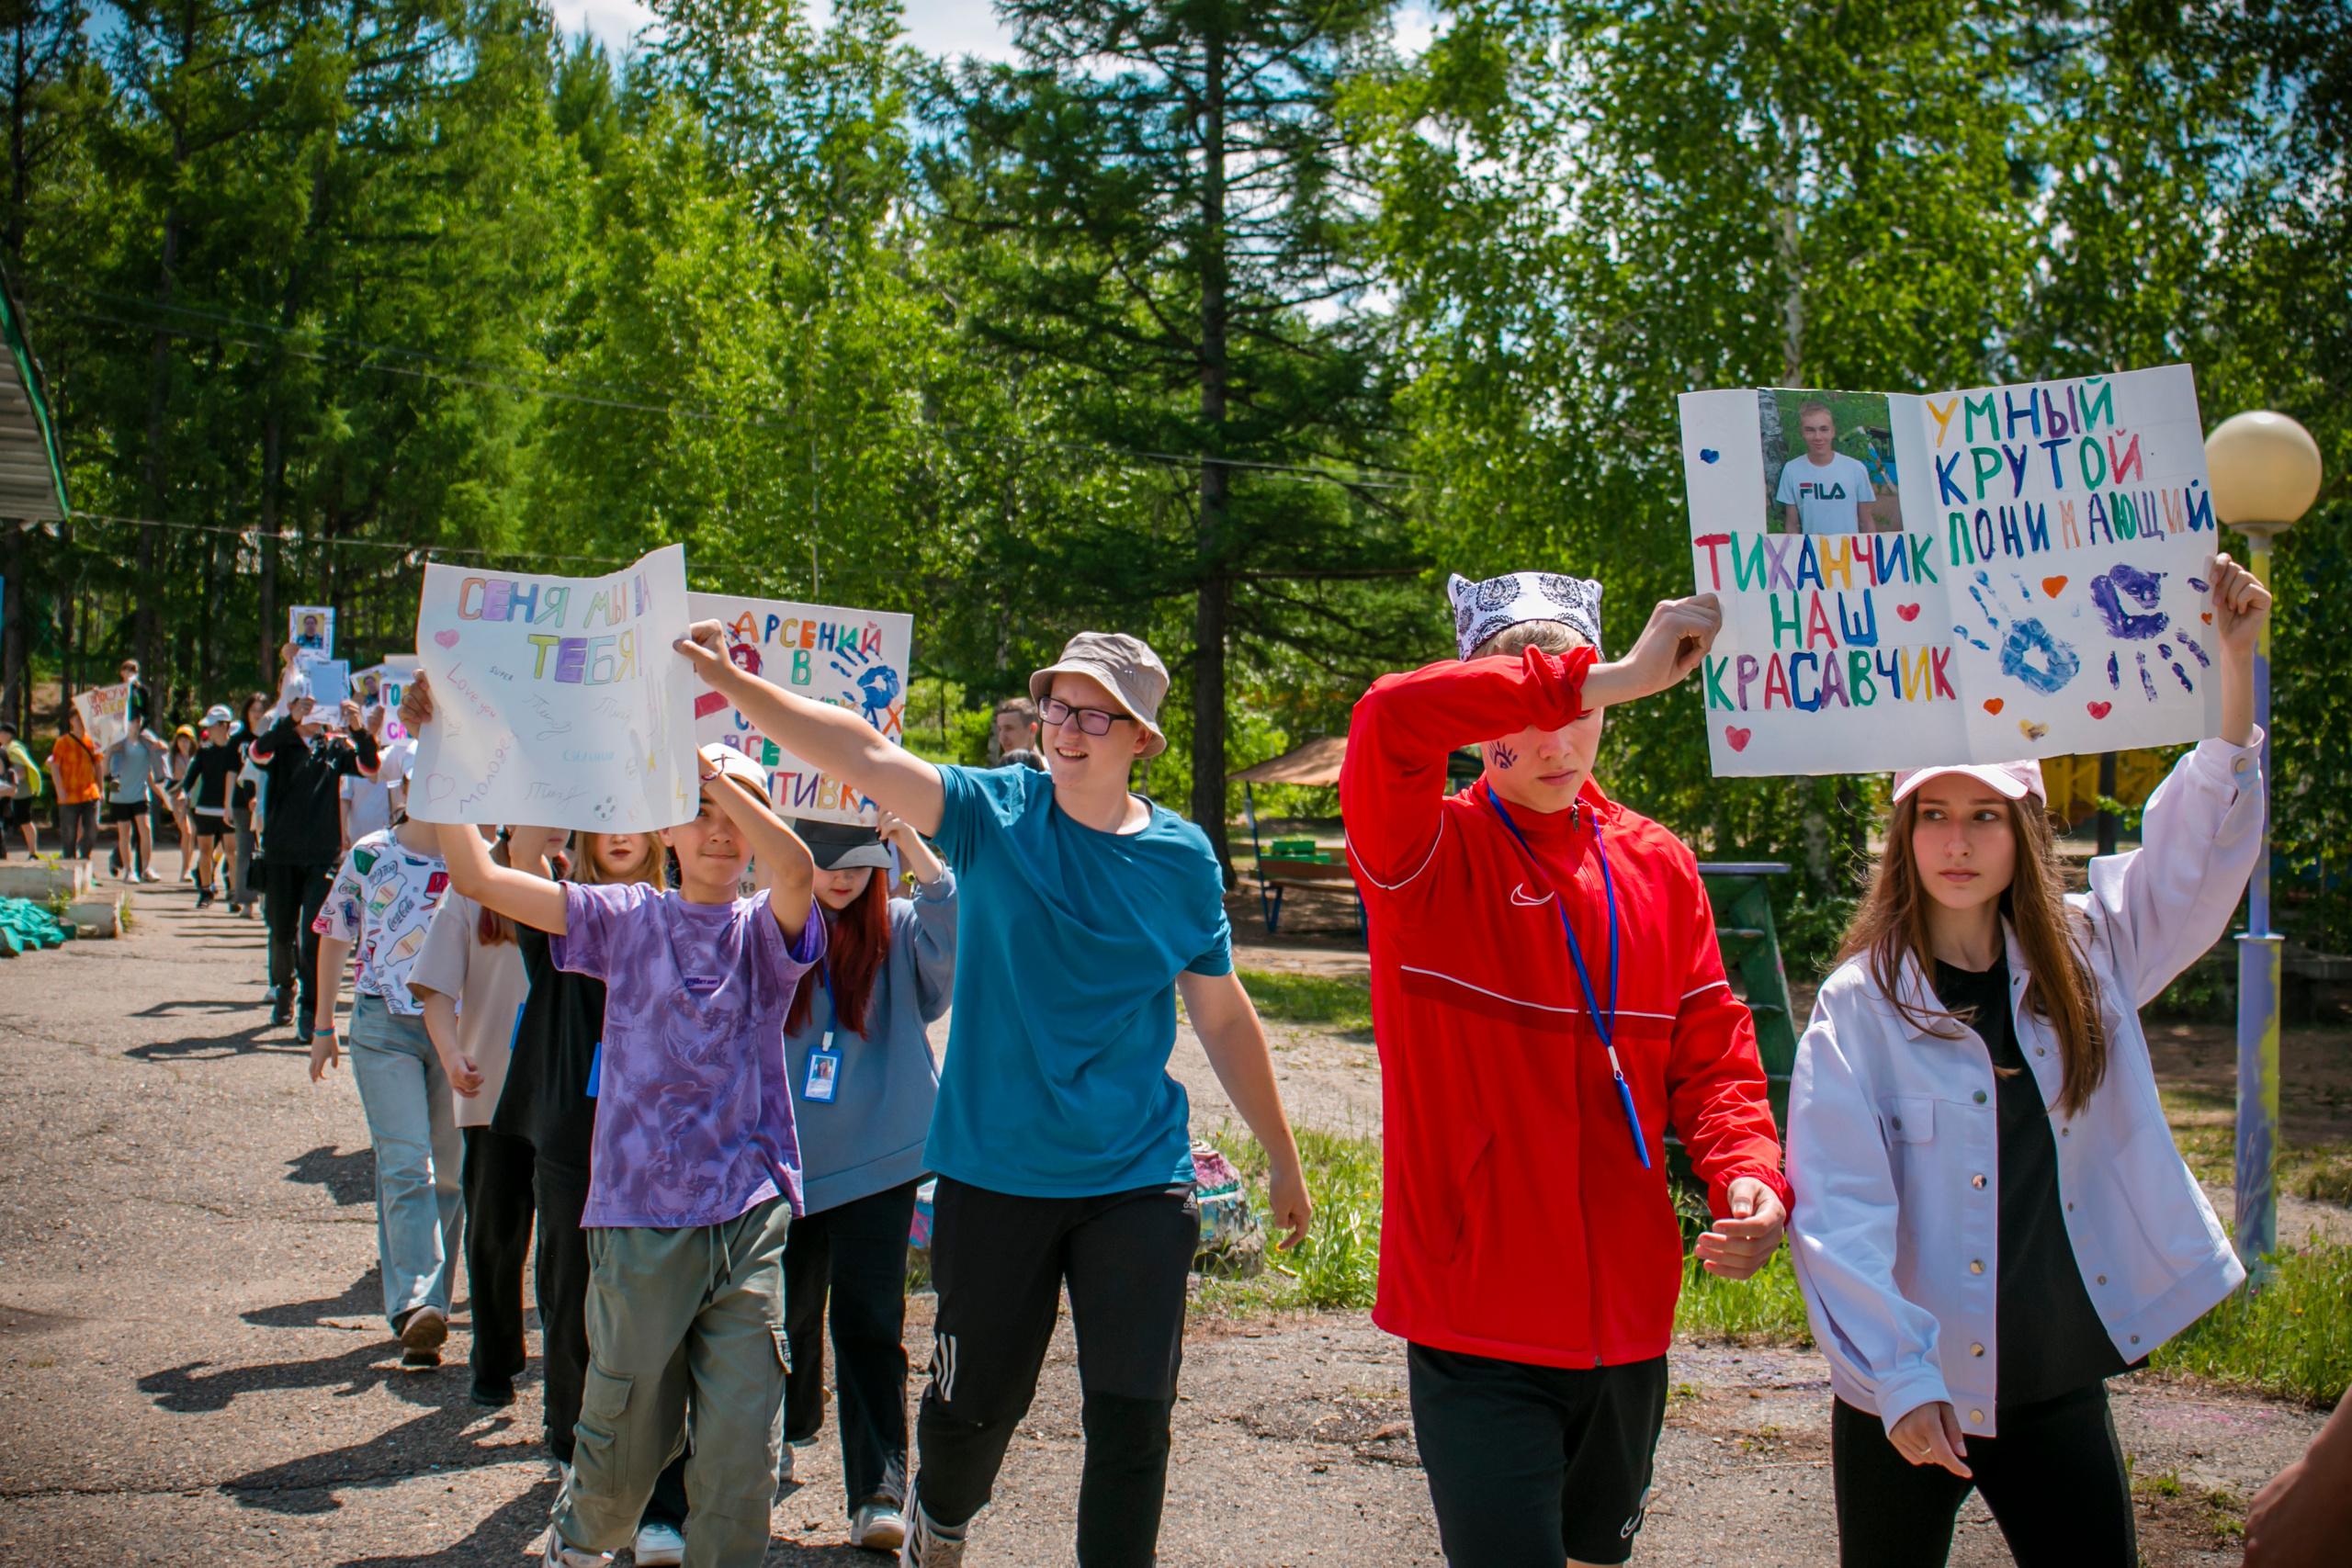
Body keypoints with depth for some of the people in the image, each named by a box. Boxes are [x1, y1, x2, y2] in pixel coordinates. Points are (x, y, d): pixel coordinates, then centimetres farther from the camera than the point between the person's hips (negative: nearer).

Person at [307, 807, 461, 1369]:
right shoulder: (368, 856, 4)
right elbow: (334, 937, 14)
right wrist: (323, 1026, 16)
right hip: (383, 1027, -2)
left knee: (449, 1169, 6)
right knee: (405, 1164, -13)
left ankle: (425, 1300, 18)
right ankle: (417, 1305, -19)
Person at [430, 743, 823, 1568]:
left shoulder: (764, 929, 5)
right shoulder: (625, 918, 6)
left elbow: (795, 867, -19)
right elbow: (478, 877, 1)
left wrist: (709, 765, -23)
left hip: (750, 1216, 0)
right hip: (641, 1217, 0)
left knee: (741, 1444, 0)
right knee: (629, 1431, 11)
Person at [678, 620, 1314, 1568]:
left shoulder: (1183, 860, 0)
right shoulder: (994, 814, -5)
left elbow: (1223, 1017, 8)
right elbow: (865, 754, -19)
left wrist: (1283, 1159, 13)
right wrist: (729, 682, -31)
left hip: (1138, 1179, 1)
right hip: (994, 1172, 0)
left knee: (1132, 1418, 1)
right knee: (974, 1403, 14)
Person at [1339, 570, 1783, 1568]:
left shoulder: (1657, 865, 6)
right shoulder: (1428, 854, -8)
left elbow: (1710, 1053, 8)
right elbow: (1389, 721, -29)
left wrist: (1751, 1176, -11)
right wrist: (1607, 678, -28)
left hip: (1628, 1315, 5)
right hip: (1477, 1322, -5)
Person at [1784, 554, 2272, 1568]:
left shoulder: (2084, 959, 2)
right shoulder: (1858, 1005, -11)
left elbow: (2199, 840, -4)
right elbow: (1837, 1208, -15)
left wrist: (2234, 659, -14)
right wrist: (1899, 1377, -22)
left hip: (2059, 1381, 3)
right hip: (1907, 1398, -3)